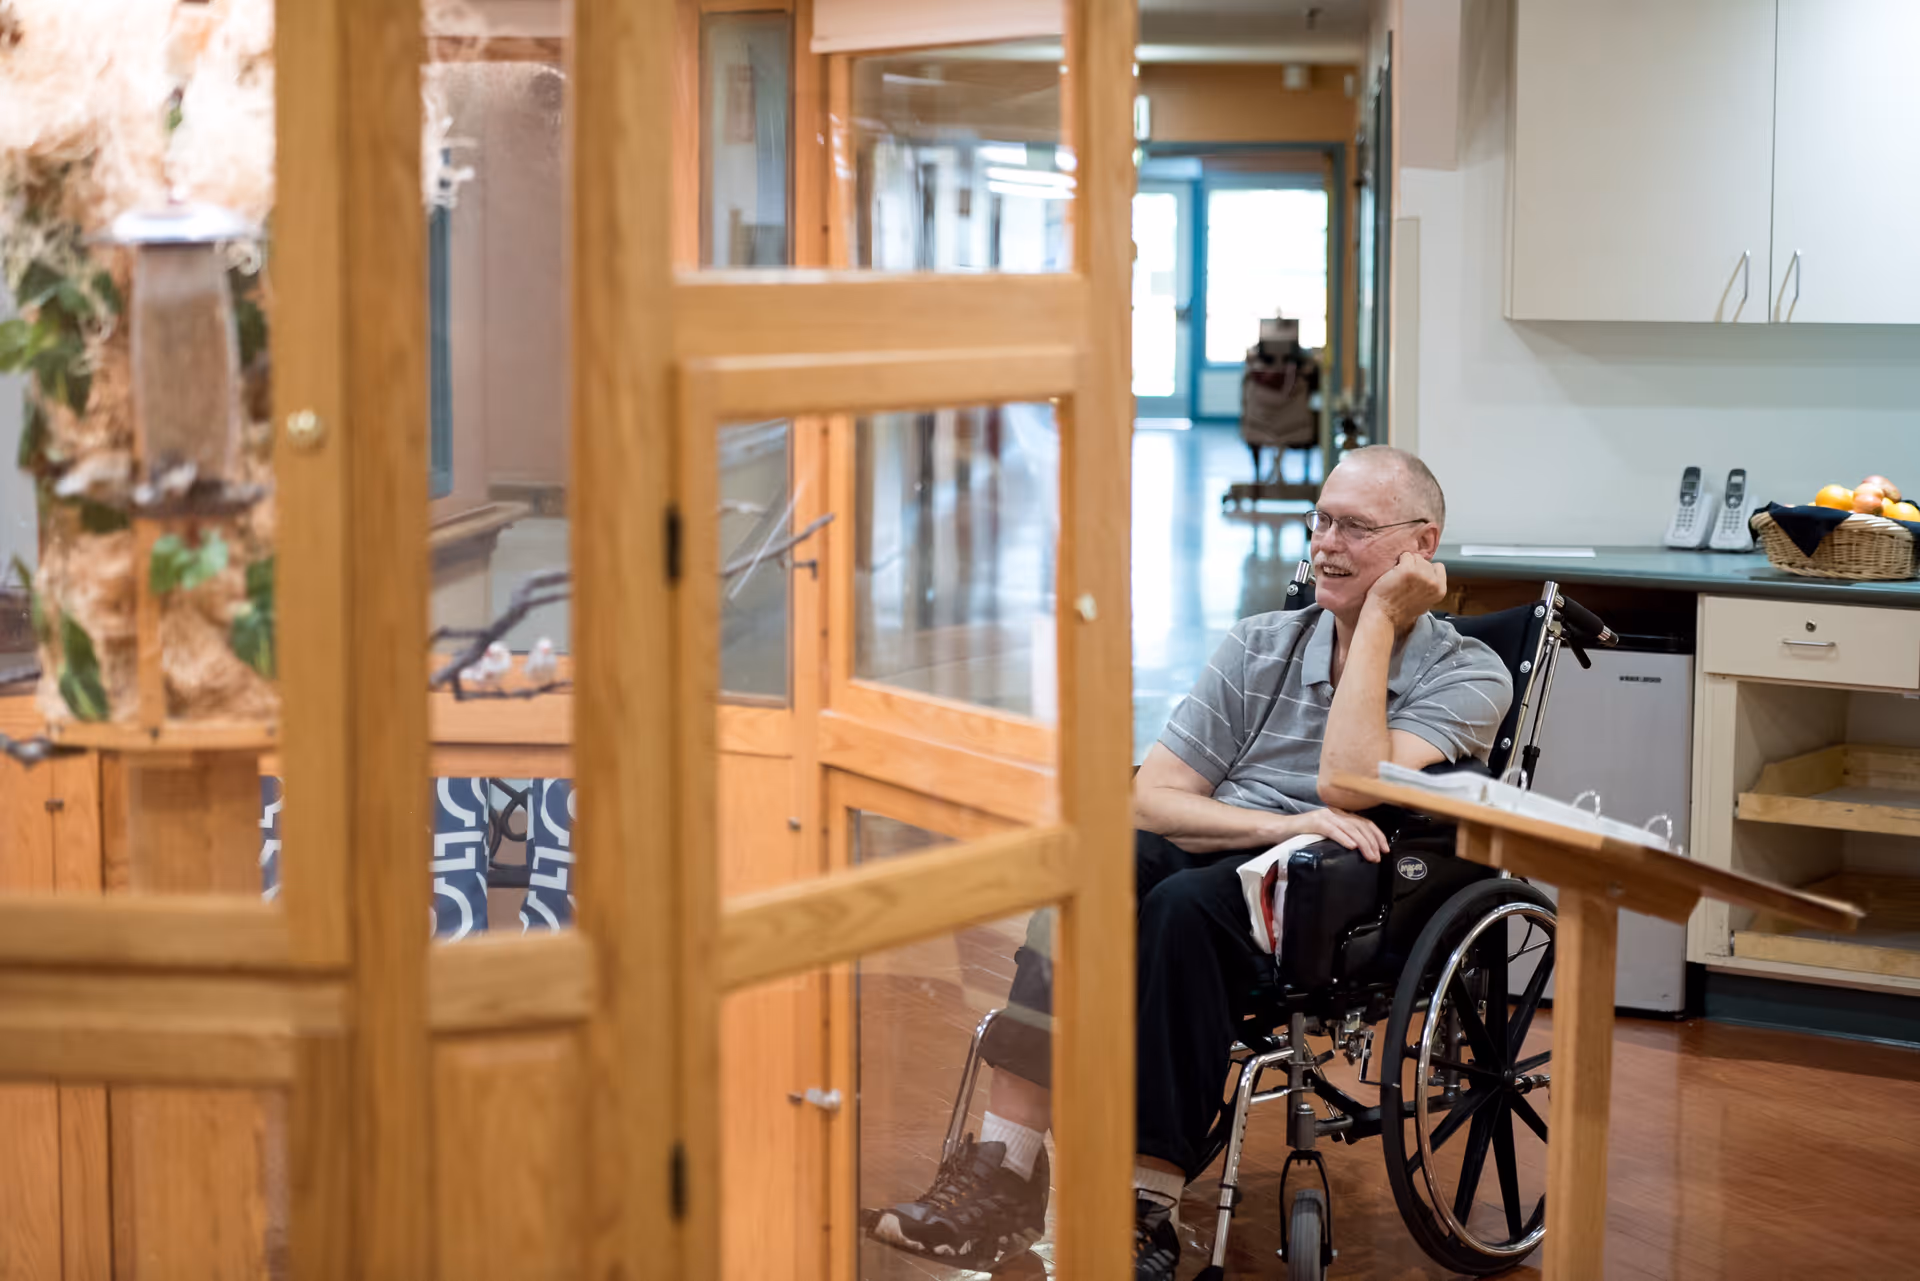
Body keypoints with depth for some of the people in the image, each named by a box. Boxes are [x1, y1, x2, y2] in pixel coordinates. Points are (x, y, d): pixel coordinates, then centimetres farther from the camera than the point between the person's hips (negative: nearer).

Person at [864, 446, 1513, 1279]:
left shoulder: (1467, 675, 1)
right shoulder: (1258, 647, 13)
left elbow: (1347, 785, -16)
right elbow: (1152, 798, 4)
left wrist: (1380, 616, -10)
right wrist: (1284, 826, -12)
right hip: (1223, 864, 4)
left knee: (1188, 903, -36)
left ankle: (1149, 1209, -36)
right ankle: (1004, 1170, -37)